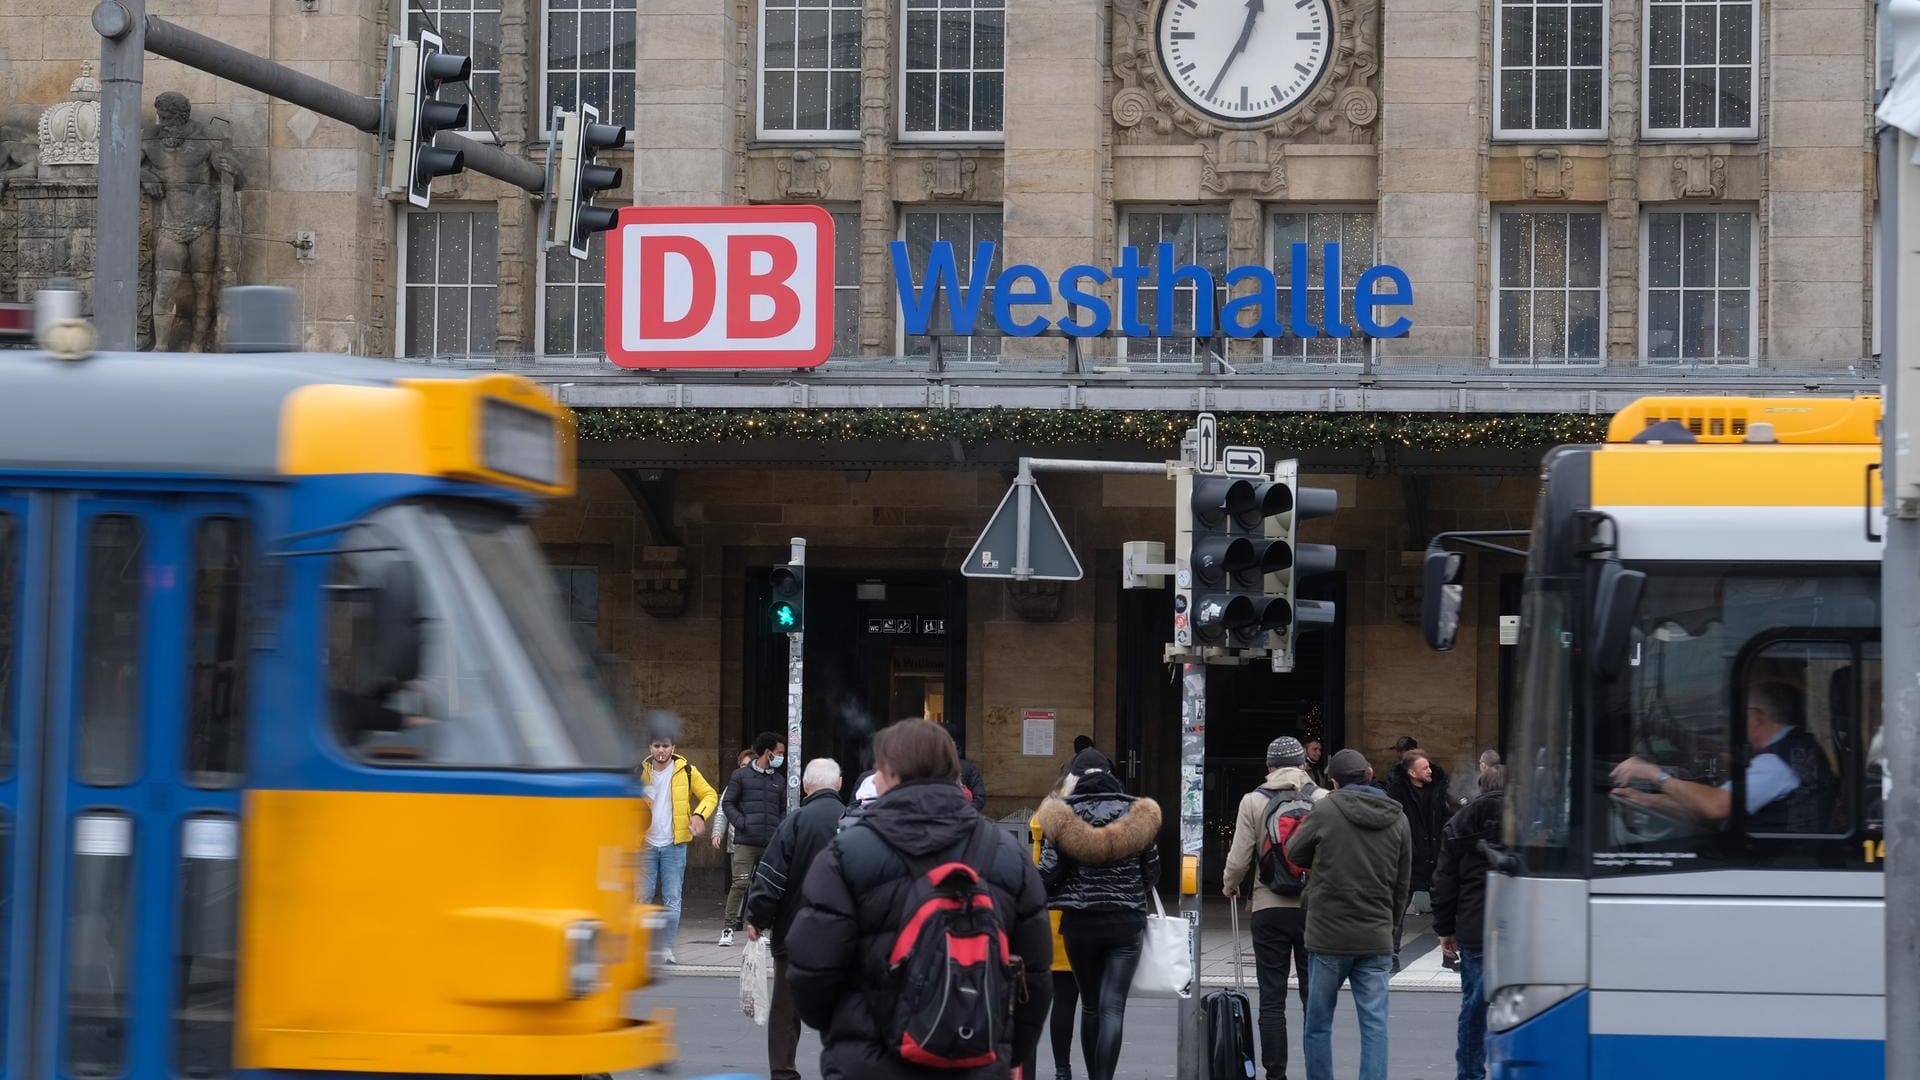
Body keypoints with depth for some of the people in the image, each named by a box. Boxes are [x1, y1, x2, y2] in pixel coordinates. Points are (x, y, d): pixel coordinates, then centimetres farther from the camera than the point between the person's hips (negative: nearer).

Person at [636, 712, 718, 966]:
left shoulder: (686, 772, 0)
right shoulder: (640, 772, 5)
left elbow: (710, 795, 6)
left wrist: (699, 814, -11)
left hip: (674, 845, -1)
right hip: (645, 843, 1)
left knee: (672, 899, -1)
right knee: (642, 897, 0)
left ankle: (667, 948, 4)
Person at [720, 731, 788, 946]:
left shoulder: (779, 780, 18)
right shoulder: (741, 775, 5)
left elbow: (784, 809, 21)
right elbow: (727, 803, 4)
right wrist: (741, 823, -11)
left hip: (772, 843, 4)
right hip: (746, 841, -4)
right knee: (740, 883, -11)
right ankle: (729, 928, -7)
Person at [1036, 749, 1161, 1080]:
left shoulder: (1063, 815, -5)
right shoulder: (1137, 814, 0)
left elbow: (1048, 872, -8)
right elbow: (1152, 873, 5)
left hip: (1079, 922, 0)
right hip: (1126, 922, 0)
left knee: (1090, 1005, 15)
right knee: (1113, 1007, -5)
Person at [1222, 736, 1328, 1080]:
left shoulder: (1253, 801, -2)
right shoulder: (1324, 799, -3)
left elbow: (1239, 858, -3)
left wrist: (1230, 886, 17)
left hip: (1269, 909, 0)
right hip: (1314, 907, 0)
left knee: (1272, 999, 5)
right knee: (1314, 998, 7)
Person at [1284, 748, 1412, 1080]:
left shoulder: (1326, 810, -8)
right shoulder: (1397, 819, 5)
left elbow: (1294, 854, 6)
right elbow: (1403, 885, 11)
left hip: (1329, 936, -3)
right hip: (1376, 940, 3)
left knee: (1319, 1023, 8)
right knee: (1374, 1024, 2)